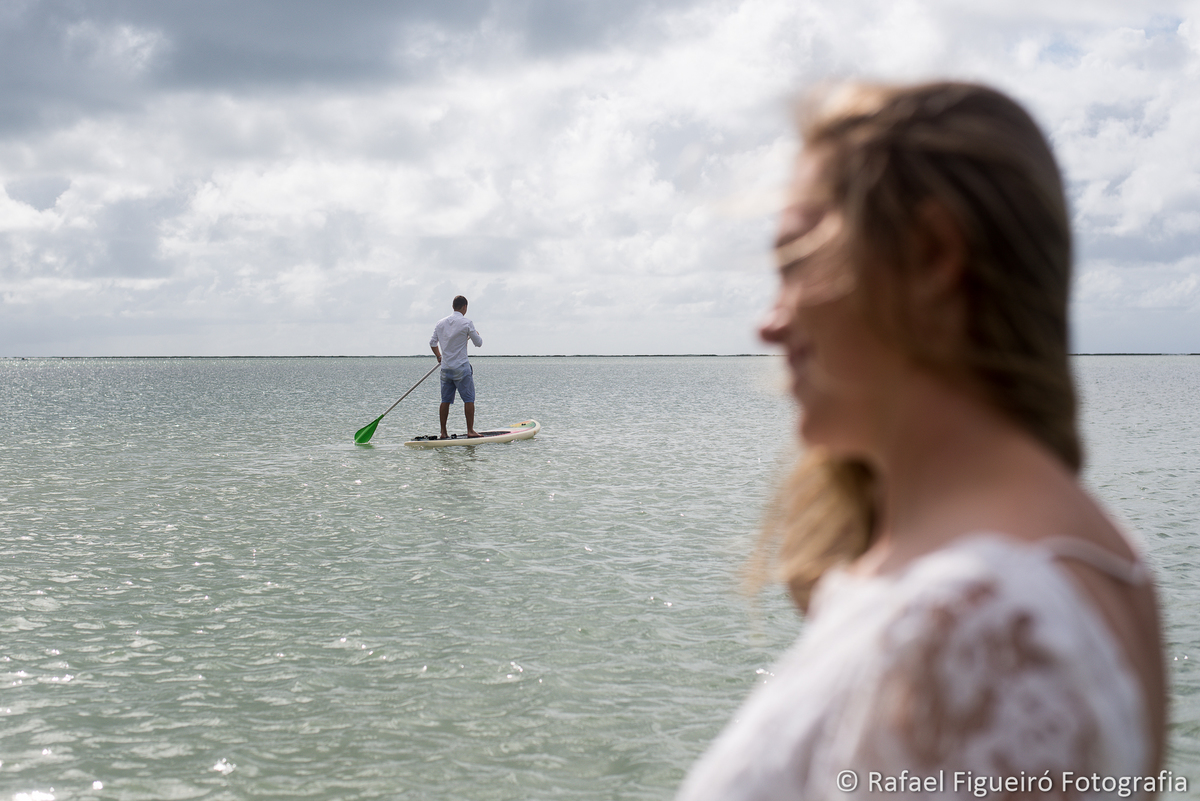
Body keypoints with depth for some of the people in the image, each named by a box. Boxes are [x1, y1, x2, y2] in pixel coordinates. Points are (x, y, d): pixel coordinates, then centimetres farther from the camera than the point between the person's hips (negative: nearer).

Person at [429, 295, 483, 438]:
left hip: (445, 367, 5)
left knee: (445, 400, 7)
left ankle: (443, 432, 8)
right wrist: (476, 335, 19)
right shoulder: (466, 323, -9)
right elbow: (478, 343, -3)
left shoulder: (441, 323, 6)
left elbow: (432, 343, 12)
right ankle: (470, 430, -1)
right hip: (461, 367, -5)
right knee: (469, 399, 1)